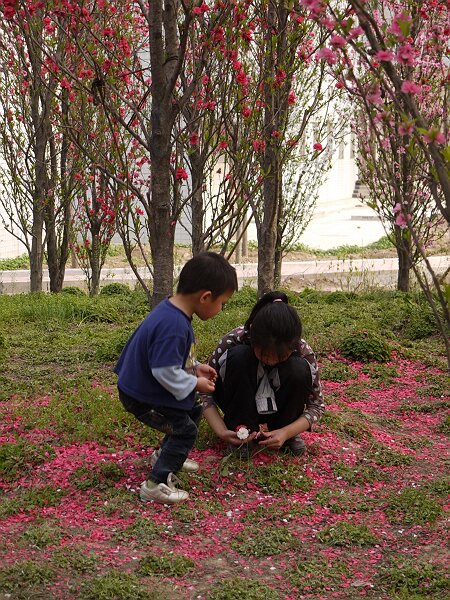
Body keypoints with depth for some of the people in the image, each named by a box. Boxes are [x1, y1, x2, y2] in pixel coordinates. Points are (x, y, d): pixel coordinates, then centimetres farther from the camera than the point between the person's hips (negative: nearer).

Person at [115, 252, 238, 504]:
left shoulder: (172, 311, -1)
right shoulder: (173, 326, -34)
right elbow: (165, 371, -32)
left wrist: (195, 367, 7)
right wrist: (195, 384, -18)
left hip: (142, 385, 10)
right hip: (142, 397, -10)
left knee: (193, 412, 21)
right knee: (185, 429, -6)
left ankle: (164, 455, 39)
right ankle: (156, 484, 1)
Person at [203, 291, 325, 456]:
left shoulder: (302, 351, -25)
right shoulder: (233, 341, -29)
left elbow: (317, 405, -14)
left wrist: (286, 433, -29)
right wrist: (222, 431, -32)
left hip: (276, 410, 1)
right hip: (240, 406, -1)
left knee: (299, 370, -30)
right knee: (239, 357, -31)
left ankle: (287, 436, -9)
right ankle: (241, 432, -19)